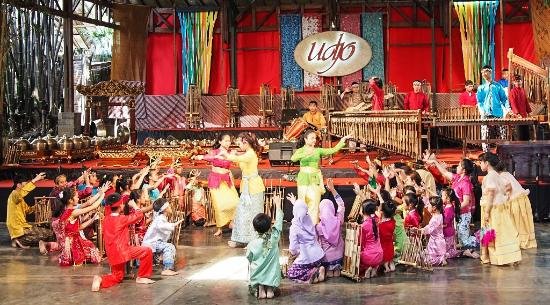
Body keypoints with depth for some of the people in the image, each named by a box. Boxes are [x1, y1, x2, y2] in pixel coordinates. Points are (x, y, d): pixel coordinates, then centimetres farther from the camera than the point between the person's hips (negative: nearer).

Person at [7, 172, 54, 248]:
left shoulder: (19, 197, 17)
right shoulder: (14, 194, -14)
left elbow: (28, 210, 19)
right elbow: (21, 193, -39)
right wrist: (34, 180, -39)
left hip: (21, 227, 10)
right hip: (19, 230, -10)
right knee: (49, 234, -11)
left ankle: (20, 240, 11)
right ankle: (21, 241, -7)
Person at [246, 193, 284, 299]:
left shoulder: (252, 245, -16)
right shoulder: (274, 237, -14)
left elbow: (249, 260, 1)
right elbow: (279, 221, 0)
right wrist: (278, 204, 13)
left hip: (257, 278, -1)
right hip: (272, 277, 1)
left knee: (252, 288, 31)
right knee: (274, 289, 32)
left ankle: (258, 289, -1)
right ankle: (270, 289, -1)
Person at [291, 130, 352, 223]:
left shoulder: (318, 150, 10)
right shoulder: (300, 150, 2)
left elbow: (334, 150, 4)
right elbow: (293, 158, -19)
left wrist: (343, 139, -2)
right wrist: (305, 154, -33)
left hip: (315, 179, 2)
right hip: (303, 179, -2)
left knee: (315, 203, -5)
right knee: (303, 203, -1)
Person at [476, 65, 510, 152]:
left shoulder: (498, 86, 13)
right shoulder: (481, 88, 15)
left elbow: (504, 99, 10)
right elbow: (479, 101, 7)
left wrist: (507, 108, -7)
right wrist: (482, 111, -11)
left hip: (498, 115, 0)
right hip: (486, 115, 0)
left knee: (502, 136, -2)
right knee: (485, 137, -4)